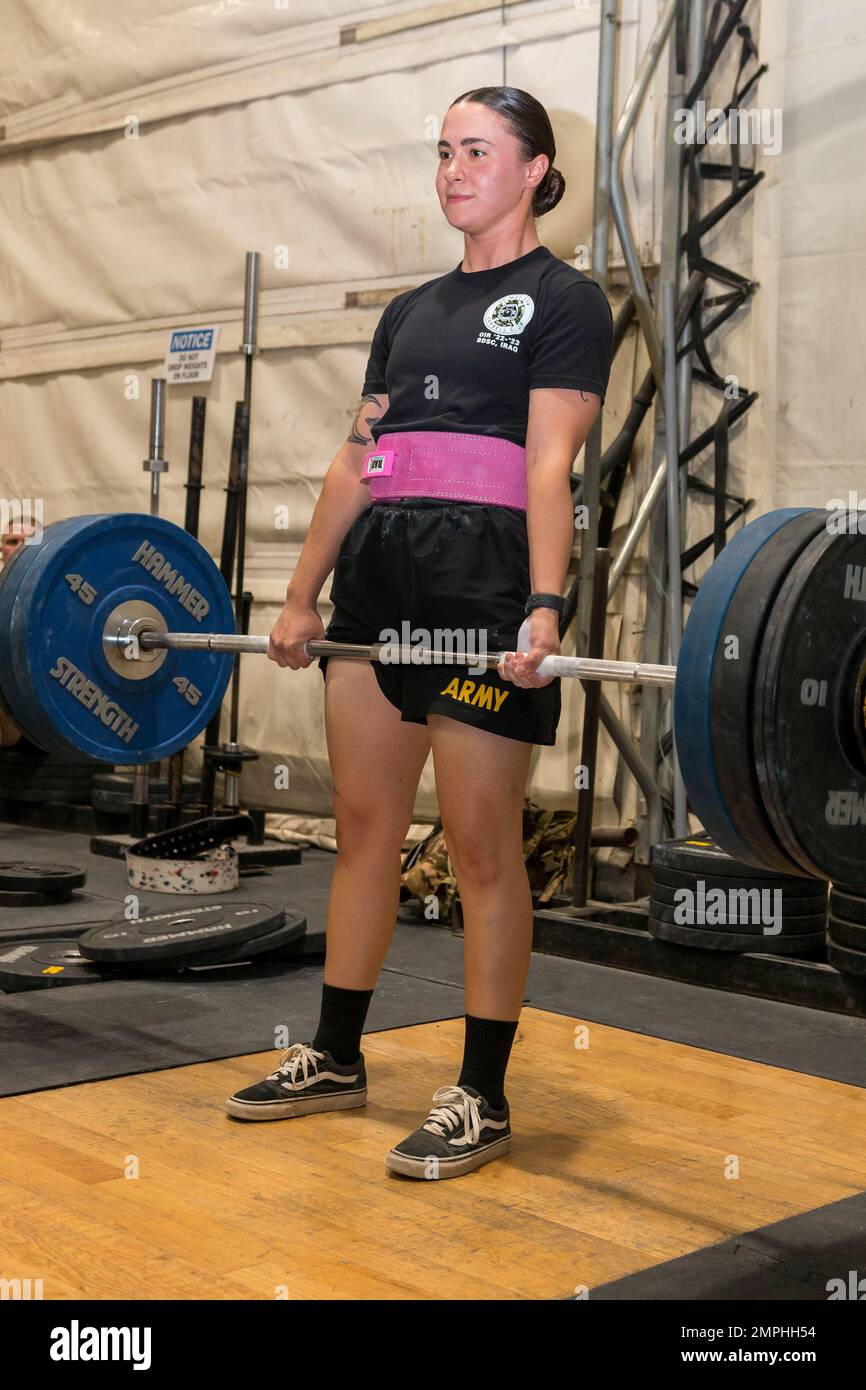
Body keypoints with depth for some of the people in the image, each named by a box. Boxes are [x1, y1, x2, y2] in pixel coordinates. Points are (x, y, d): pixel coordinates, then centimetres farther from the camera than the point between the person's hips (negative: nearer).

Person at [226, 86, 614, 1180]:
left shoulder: (563, 301, 2)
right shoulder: (411, 312, 21)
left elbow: (549, 467, -11)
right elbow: (355, 461, 18)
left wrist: (545, 607, -22)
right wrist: (302, 594, 13)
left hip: (483, 575, -7)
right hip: (378, 569, 7)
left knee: (480, 843, -2)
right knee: (363, 824, 10)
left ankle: (481, 1100, 8)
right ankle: (334, 1058, 23)